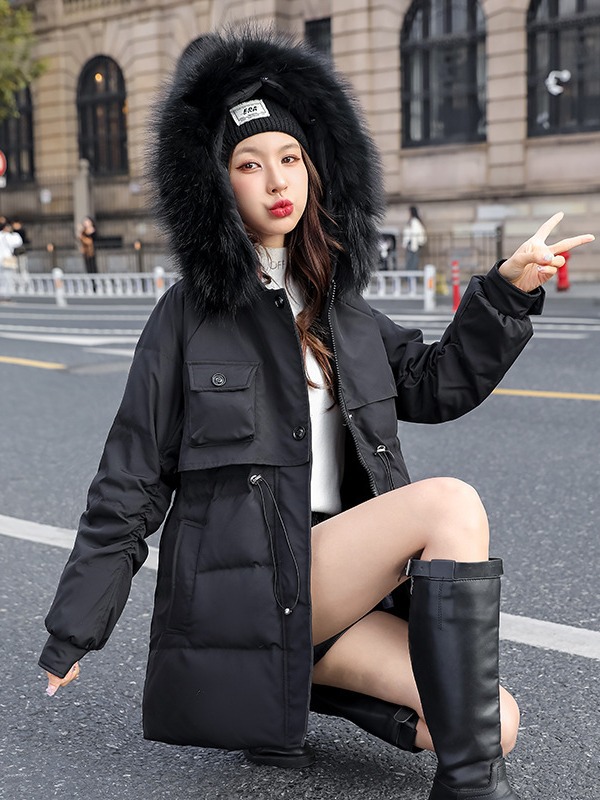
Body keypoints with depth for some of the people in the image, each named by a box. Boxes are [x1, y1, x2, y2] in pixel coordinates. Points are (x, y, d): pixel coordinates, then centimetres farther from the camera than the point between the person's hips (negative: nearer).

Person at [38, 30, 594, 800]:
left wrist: (507, 288, 4)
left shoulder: (337, 308, 13)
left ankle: (285, 688, 6)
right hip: (243, 585, -6)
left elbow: (437, 383, 18)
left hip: (339, 578, 6)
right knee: (451, 504, -26)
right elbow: (129, 486, -2)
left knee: (495, 720, -11)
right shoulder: (189, 315, -4)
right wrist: (71, 635, 2)